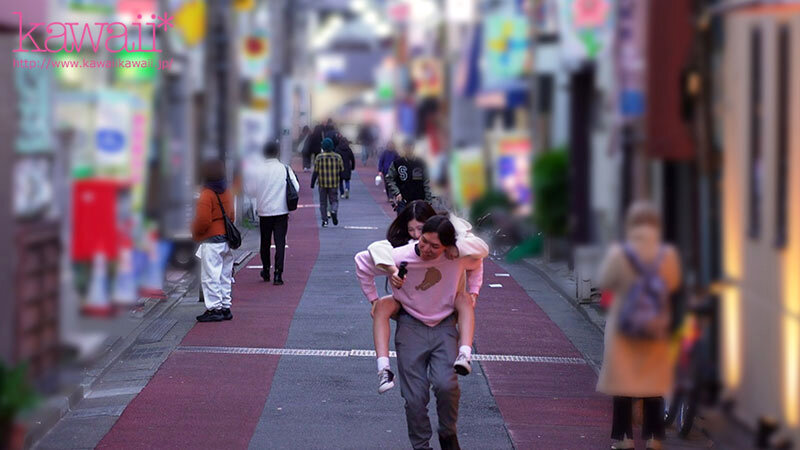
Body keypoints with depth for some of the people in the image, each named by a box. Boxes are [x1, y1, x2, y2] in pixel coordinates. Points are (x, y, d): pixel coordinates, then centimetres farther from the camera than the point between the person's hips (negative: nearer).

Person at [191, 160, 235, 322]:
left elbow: (203, 220, -20)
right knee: (224, 276, 14)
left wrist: (195, 232, -3)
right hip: (226, 240, 8)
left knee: (210, 277, -4)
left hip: (211, 242, -8)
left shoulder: (207, 195, -16)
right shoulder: (227, 193, 10)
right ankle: (225, 308, 18)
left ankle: (214, 309, -5)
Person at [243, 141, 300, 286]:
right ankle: (278, 275, -11)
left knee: (265, 242, 17)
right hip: (281, 211, -1)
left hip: (264, 210, 1)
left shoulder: (257, 170, -6)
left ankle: (266, 272, 29)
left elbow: (250, 191, -1)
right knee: (280, 242, -2)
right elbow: (296, 188, -4)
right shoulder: (285, 169, -7)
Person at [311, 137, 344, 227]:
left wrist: (312, 184, 1)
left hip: (322, 184, -1)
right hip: (334, 184, 1)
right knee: (334, 200, 11)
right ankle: (334, 211, -20)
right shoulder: (337, 157, -3)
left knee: (323, 202, 10)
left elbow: (315, 172, -7)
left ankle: (325, 221, 7)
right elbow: (342, 169, 2)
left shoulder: (319, 157, -7)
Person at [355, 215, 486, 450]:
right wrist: (373, 298, 4)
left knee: (446, 384, -20)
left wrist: (473, 292, 7)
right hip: (411, 327, 0)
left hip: (444, 327, 0)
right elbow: (362, 262, -1)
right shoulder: (400, 257, -20)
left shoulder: (459, 256, -15)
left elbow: (476, 263, 12)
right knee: (415, 396, -3)